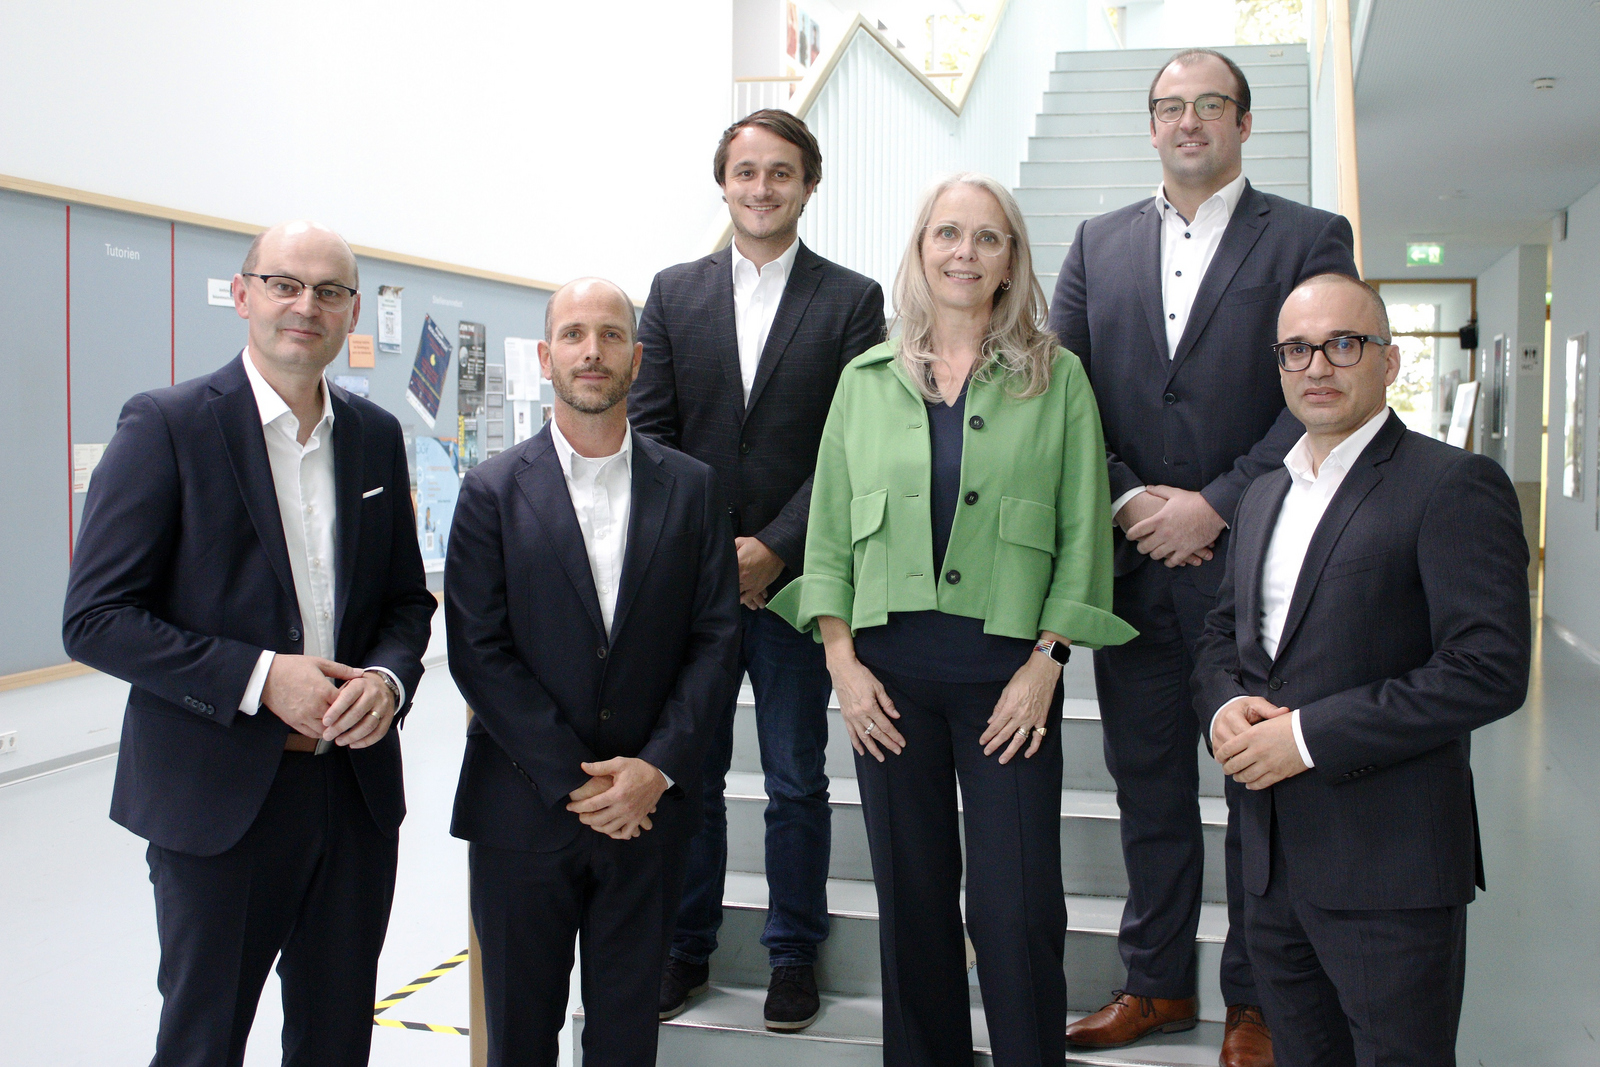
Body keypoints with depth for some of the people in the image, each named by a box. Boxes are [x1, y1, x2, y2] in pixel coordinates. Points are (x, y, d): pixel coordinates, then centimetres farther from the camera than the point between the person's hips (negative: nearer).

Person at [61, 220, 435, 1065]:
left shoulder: (377, 436, 8)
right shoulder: (166, 426, -8)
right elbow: (94, 618, -11)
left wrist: (389, 677, -8)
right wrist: (259, 677, -19)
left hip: (356, 789, 5)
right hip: (219, 796, -4)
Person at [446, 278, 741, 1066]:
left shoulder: (690, 488, 5)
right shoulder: (493, 491, 0)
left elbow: (717, 639, 1)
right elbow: (478, 652, -7)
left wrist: (657, 767, -11)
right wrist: (573, 782, -12)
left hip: (649, 809, 1)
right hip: (522, 811, -1)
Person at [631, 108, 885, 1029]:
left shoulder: (852, 300, 0)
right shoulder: (675, 293, 8)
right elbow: (650, 429, 3)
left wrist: (773, 549, -14)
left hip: (793, 578, -2)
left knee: (797, 781, 9)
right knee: (690, 773, 12)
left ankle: (795, 954, 25)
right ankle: (686, 949, 27)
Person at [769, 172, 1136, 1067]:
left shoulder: (1057, 378, 4)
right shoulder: (867, 379, 10)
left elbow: (1083, 531, 1)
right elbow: (829, 531, 9)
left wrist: (1047, 661, -7)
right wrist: (841, 658, -1)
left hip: (1008, 671, -2)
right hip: (890, 672, 3)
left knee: (1017, 910, -3)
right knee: (912, 901, 11)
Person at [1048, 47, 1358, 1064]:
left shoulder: (1310, 238, 1)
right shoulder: (1099, 244, 11)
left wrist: (1216, 506, -14)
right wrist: (1130, 501, -8)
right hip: (1133, 561, 3)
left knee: (1263, 789, 6)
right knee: (1149, 785, 13)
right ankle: (1159, 980, 28)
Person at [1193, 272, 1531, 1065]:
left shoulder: (1455, 486, -10)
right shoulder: (1263, 496, 14)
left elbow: (1489, 670, -18)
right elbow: (1222, 636, 20)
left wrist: (1307, 736, -19)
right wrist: (1226, 707, -4)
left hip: (1390, 869, -6)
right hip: (1273, 858, 7)